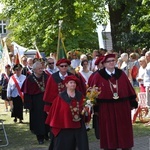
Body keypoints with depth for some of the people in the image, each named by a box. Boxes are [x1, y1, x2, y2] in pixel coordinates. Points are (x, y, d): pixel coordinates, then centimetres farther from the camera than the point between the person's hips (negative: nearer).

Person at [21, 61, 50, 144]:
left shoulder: (46, 76, -4)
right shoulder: (30, 79, -10)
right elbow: (27, 93, -8)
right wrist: (28, 104, -10)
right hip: (36, 102, -2)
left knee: (46, 117, 9)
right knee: (38, 119, 4)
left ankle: (46, 134, 27)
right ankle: (40, 137, 15)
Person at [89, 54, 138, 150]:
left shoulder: (121, 74, 5)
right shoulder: (98, 76, -4)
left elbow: (129, 89, 8)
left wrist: (133, 102, 7)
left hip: (122, 107, 3)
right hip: (106, 108, -2)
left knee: (124, 131, 10)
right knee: (109, 132, 6)